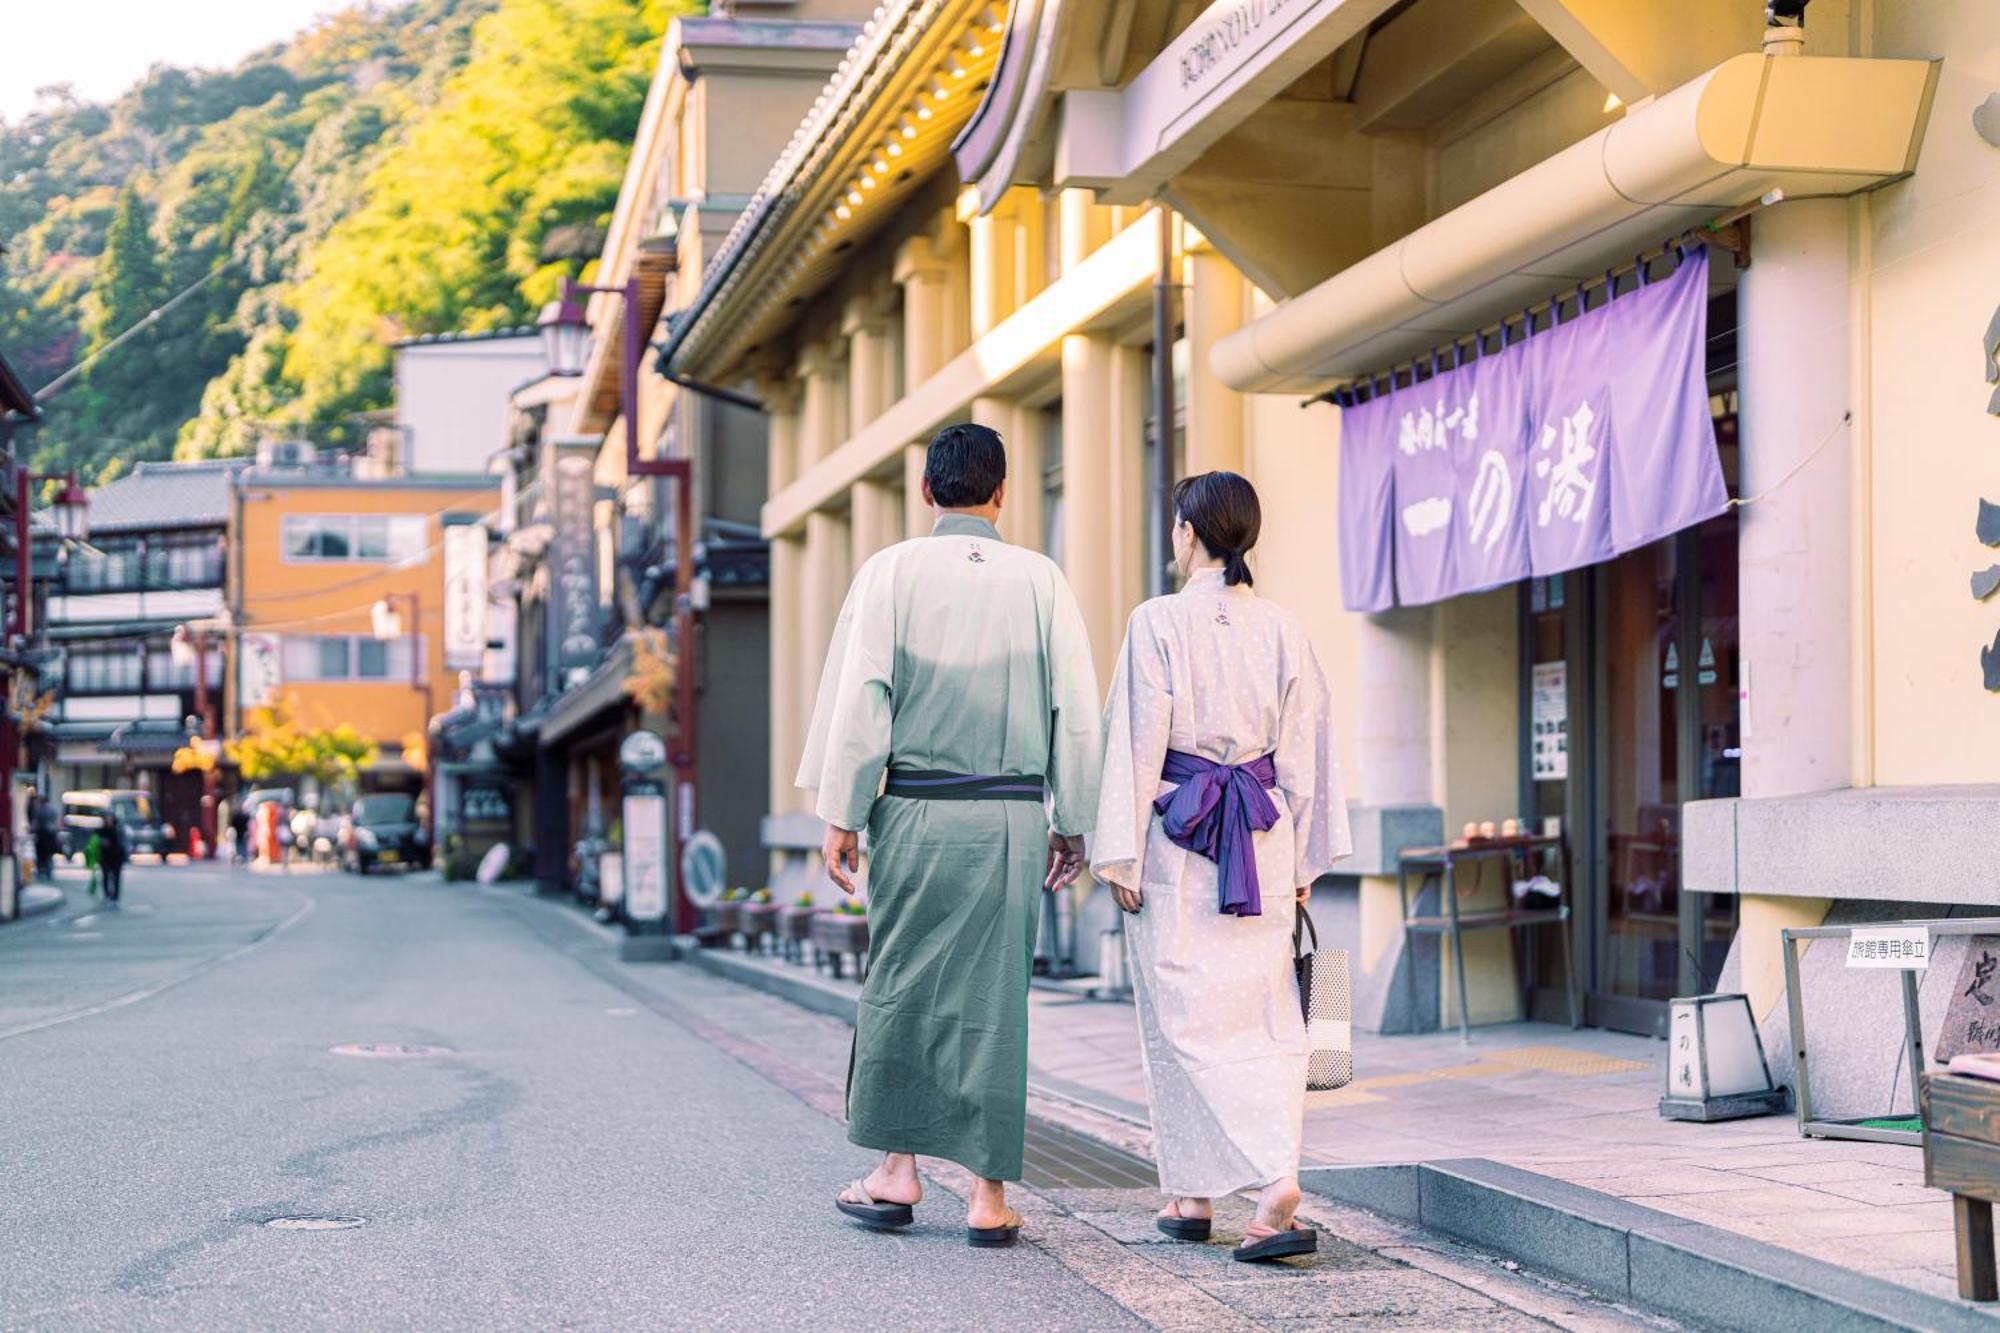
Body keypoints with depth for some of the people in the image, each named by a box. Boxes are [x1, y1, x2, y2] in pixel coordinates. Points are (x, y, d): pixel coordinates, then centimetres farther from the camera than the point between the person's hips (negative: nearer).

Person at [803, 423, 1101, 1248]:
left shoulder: (892, 572, 0)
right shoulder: (1040, 580, 4)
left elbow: (859, 700, -3)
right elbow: (1078, 711, 4)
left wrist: (841, 815, 1)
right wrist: (1073, 823, 12)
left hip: (915, 809, -1)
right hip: (1012, 815, 1)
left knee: (899, 985, 10)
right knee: (995, 995, 3)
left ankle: (897, 1172, 13)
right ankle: (989, 1194, 5)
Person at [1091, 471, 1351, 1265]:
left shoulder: (1159, 623, -8)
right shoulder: (1282, 630, 5)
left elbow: (1139, 746, -10)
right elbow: (1305, 754, 7)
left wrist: (1120, 856, -6)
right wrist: (1303, 864, 13)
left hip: (1179, 841, -4)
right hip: (1264, 842, 4)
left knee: (1188, 1018, 3)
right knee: (1263, 1017, 5)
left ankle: (1193, 1195, -2)